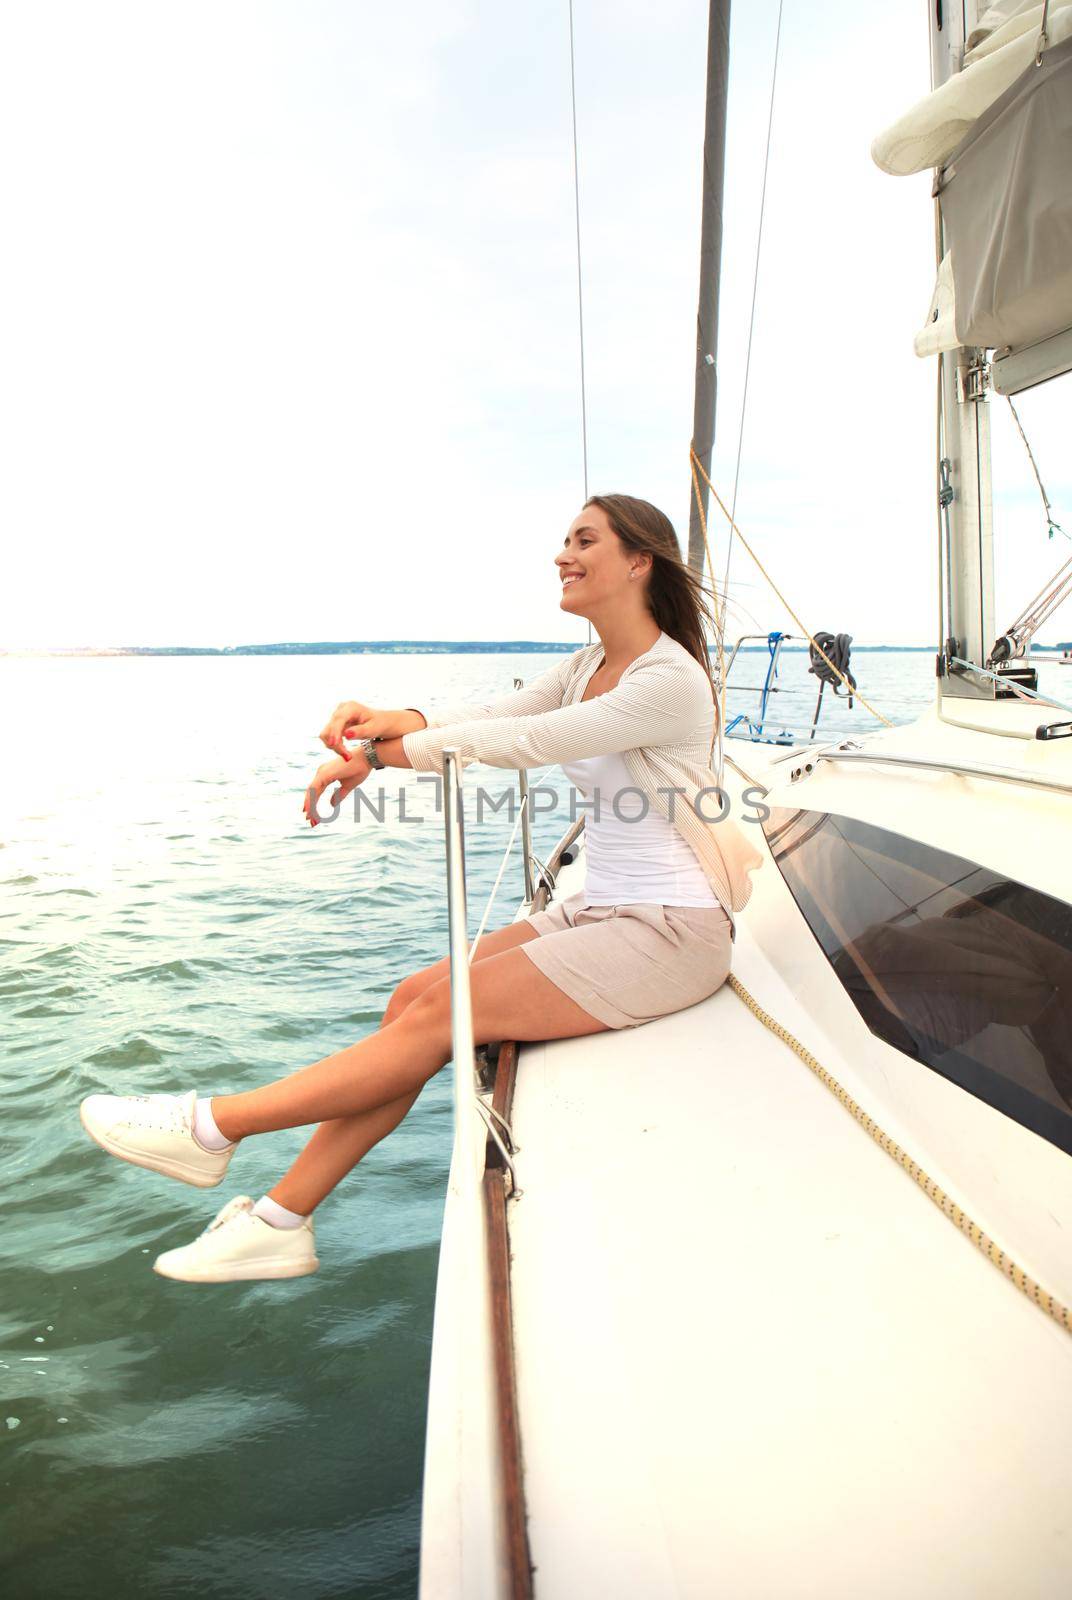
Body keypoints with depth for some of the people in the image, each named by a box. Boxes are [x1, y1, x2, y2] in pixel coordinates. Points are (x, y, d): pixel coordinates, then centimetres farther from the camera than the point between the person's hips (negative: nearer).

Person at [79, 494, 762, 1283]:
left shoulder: (671, 679, -17)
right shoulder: (586, 668, 11)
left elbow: (528, 742, -22)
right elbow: (495, 713, -3)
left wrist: (381, 753, -18)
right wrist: (394, 720, -23)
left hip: (669, 932, -8)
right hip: (598, 910, 8)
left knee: (444, 1009, -18)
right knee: (414, 997, -7)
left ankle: (211, 1127, -8)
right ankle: (279, 1222, -1)